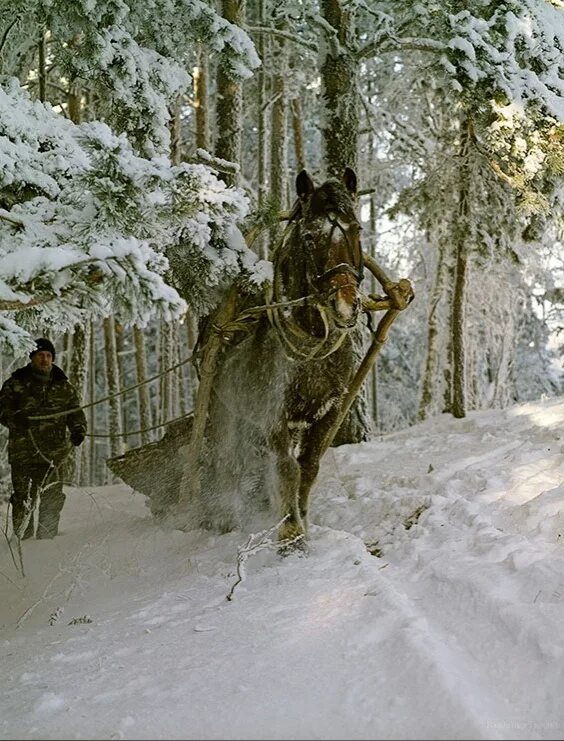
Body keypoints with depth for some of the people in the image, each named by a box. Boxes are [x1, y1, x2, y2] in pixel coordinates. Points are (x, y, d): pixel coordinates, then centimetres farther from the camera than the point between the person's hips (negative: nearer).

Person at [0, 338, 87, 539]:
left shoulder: (63, 386, 14)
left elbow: (75, 412, 17)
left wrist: (78, 430, -4)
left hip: (54, 452, 2)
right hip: (23, 451, -2)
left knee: (53, 501, 2)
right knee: (24, 501, -6)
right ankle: (23, 541, 2)